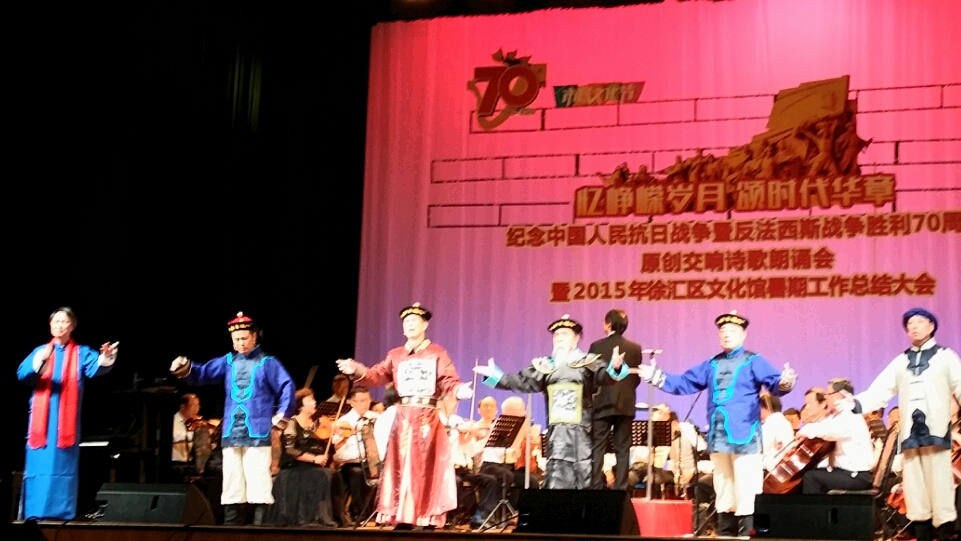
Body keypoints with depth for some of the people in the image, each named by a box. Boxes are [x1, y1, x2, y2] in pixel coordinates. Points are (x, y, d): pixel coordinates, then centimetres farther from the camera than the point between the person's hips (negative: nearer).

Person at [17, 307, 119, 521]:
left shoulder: (81, 353, 6)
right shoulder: (40, 351, 10)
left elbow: (94, 368, -16)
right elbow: (22, 374, -7)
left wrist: (104, 360, -41)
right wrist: (37, 364, -29)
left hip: (67, 419, -1)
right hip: (42, 418, 1)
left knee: (63, 463, -2)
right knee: (39, 463, -1)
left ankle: (61, 511, 0)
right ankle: (34, 510, 3)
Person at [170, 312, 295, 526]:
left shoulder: (267, 363, 2)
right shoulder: (227, 362, 14)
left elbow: (287, 387, -4)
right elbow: (202, 374, 6)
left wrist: (282, 415, -12)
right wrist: (186, 368, -13)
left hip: (257, 434, -5)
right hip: (231, 434, 5)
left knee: (258, 485, -6)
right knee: (231, 487, 8)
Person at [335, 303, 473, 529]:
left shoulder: (437, 354, 4)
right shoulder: (396, 355, 15)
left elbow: (449, 382, -6)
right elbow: (376, 376, 3)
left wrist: (460, 391, -28)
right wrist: (356, 370, -15)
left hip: (428, 418, -3)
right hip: (403, 419, 3)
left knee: (426, 470, -4)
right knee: (402, 469, 2)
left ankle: (430, 520, -2)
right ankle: (403, 519, 6)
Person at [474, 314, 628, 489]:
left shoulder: (589, 362, 1)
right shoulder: (544, 365, 12)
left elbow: (604, 377, -15)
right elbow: (523, 382, 9)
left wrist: (614, 368, -38)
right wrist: (495, 375, 0)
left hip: (581, 431, -2)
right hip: (557, 432, 2)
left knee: (583, 472, 3)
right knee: (557, 478, 1)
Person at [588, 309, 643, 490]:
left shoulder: (596, 346, -6)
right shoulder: (635, 348, 1)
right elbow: (637, 378, 5)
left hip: (602, 404, -2)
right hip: (625, 404, 2)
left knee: (597, 448, 1)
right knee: (622, 449, 5)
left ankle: (596, 487, -5)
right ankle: (620, 488, 1)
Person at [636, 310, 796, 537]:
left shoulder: (754, 361, -1)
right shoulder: (711, 365, 16)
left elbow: (774, 383, -15)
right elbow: (685, 383, 20)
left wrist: (784, 383, -38)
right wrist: (657, 377, 13)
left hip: (744, 437, -6)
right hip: (718, 437, 6)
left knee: (746, 494, -8)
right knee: (723, 492, 13)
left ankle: (747, 536, -5)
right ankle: (725, 535, 21)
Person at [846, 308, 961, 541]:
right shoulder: (901, 361, 16)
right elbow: (879, 392, 9)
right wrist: (854, 403, -8)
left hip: (936, 431, -3)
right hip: (909, 433, 3)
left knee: (939, 487, -8)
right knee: (914, 490, 4)